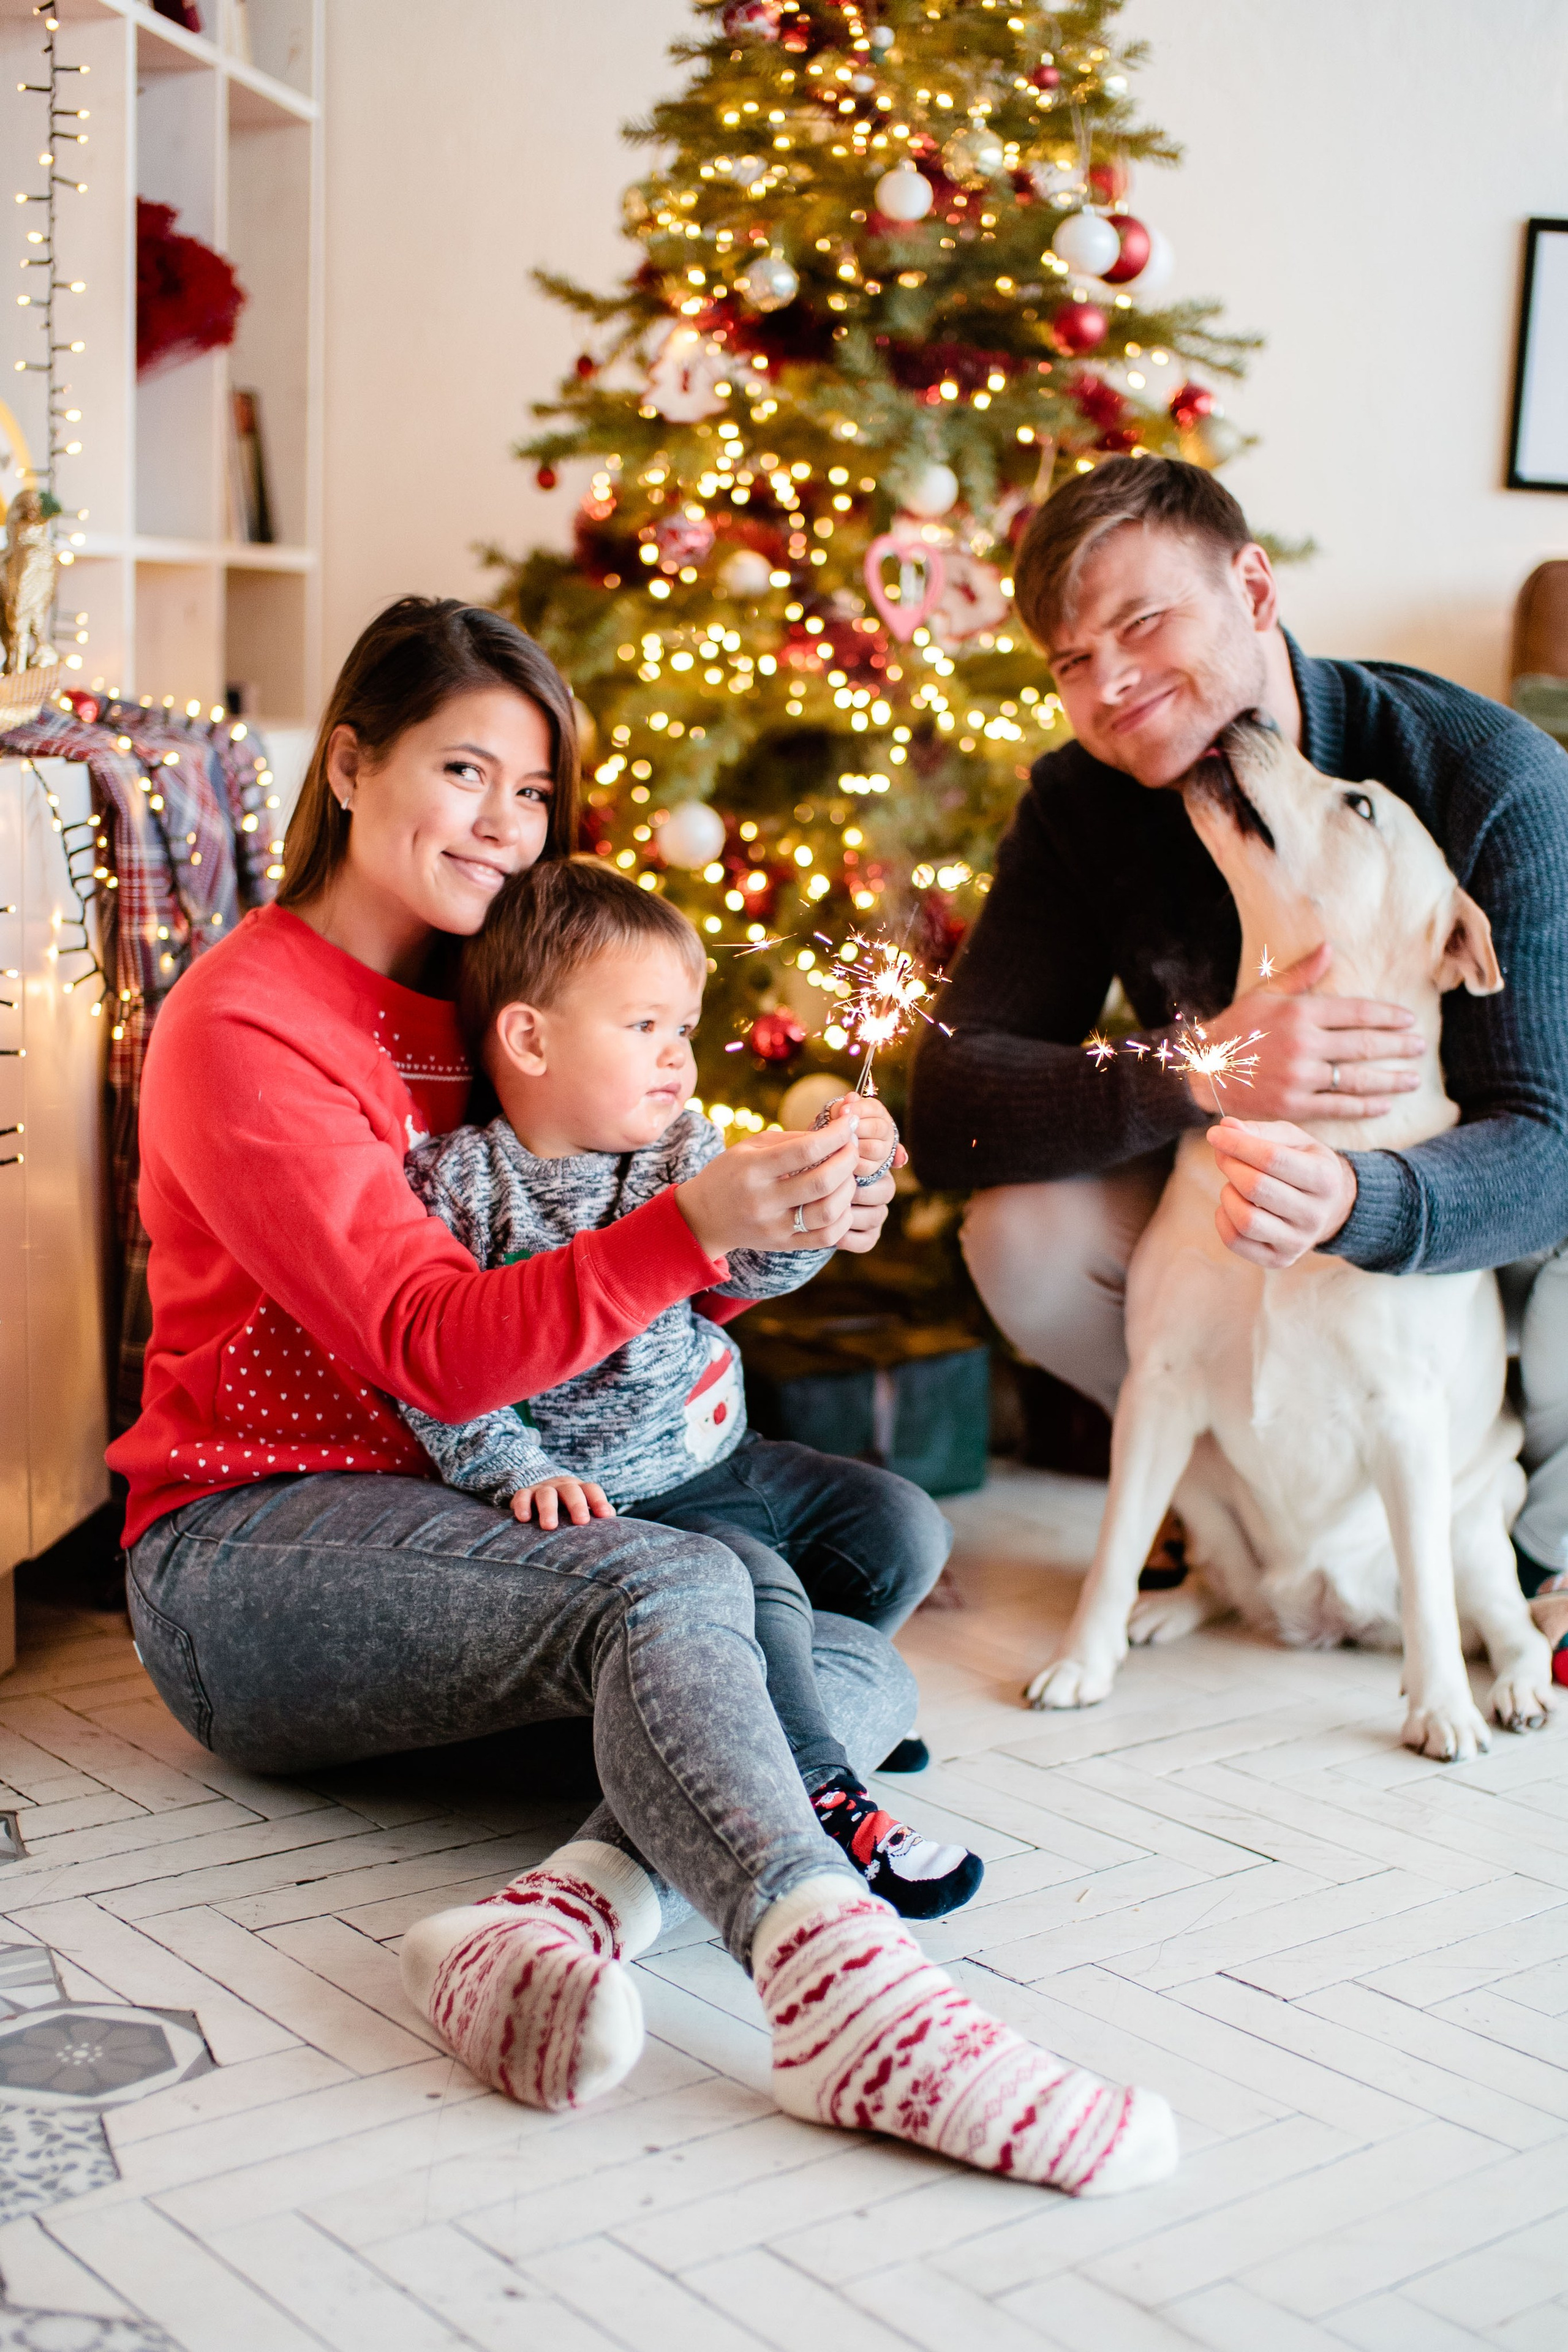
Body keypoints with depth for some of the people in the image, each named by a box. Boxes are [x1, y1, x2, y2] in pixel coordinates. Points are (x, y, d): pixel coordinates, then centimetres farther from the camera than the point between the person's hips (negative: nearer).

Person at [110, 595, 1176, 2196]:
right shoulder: (243, 1025, -8)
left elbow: (609, 1285, 12)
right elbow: (438, 1351, -19)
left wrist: (782, 1229, -9)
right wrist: (698, 1224, -34)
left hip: (478, 1517, 8)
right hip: (252, 1549, -8)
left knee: (860, 1661, -13)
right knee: (672, 1585, -35)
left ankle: (565, 1909, -36)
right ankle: (843, 1998, -54)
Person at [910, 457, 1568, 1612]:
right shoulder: (1081, 803, -15)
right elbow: (950, 1109, -24)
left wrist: (1350, 1203, -57)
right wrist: (1201, 1075, -42)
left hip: (1464, 1205, -2)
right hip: (1247, 1179, 3)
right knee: (1026, 1237, -25)